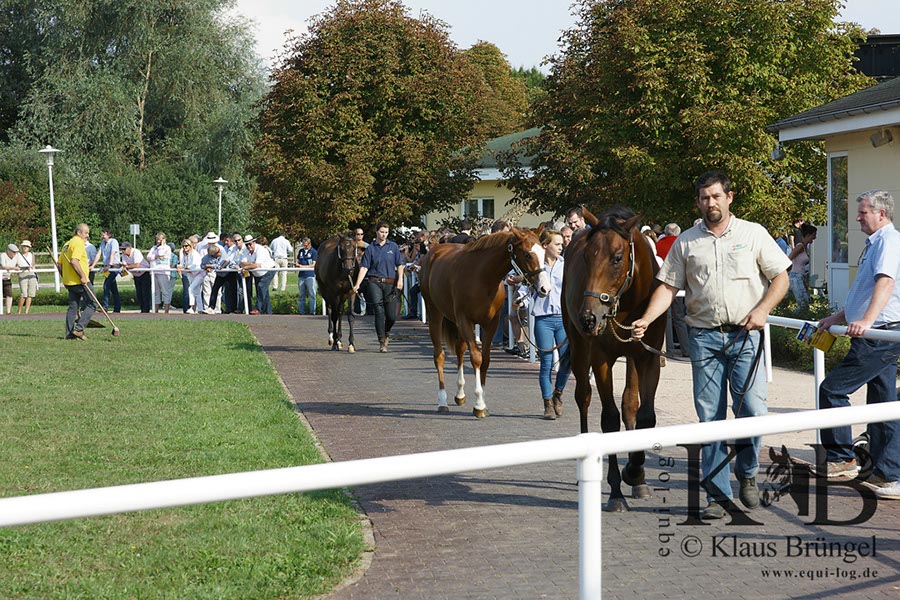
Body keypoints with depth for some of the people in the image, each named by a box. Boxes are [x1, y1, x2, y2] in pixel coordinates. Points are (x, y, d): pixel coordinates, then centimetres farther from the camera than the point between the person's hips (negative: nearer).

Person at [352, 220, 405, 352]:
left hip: (390, 284, 1)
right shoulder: (370, 248, 5)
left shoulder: (393, 247, 9)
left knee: (392, 315, -2)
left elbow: (399, 265, 11)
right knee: (379, 312, -10)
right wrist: (357, 284, -11)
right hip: (374, 283, -1)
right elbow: (364, 267, -1)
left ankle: (386, 333, 31)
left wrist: (400, 279, -5)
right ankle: (382, 342, -4)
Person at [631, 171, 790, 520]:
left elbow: (780, 278, 6)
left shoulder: (753, 234, 5)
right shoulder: (686, 242, 8)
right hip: (704, 336, 1)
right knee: (710, 417, 1)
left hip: (744, 335, -1)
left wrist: (762, 310, -10)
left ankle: (747, 473, 18)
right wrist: (646, 319, -9)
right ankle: (718, 495, 8)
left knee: (752, 409, -10)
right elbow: (668, 287, 6)